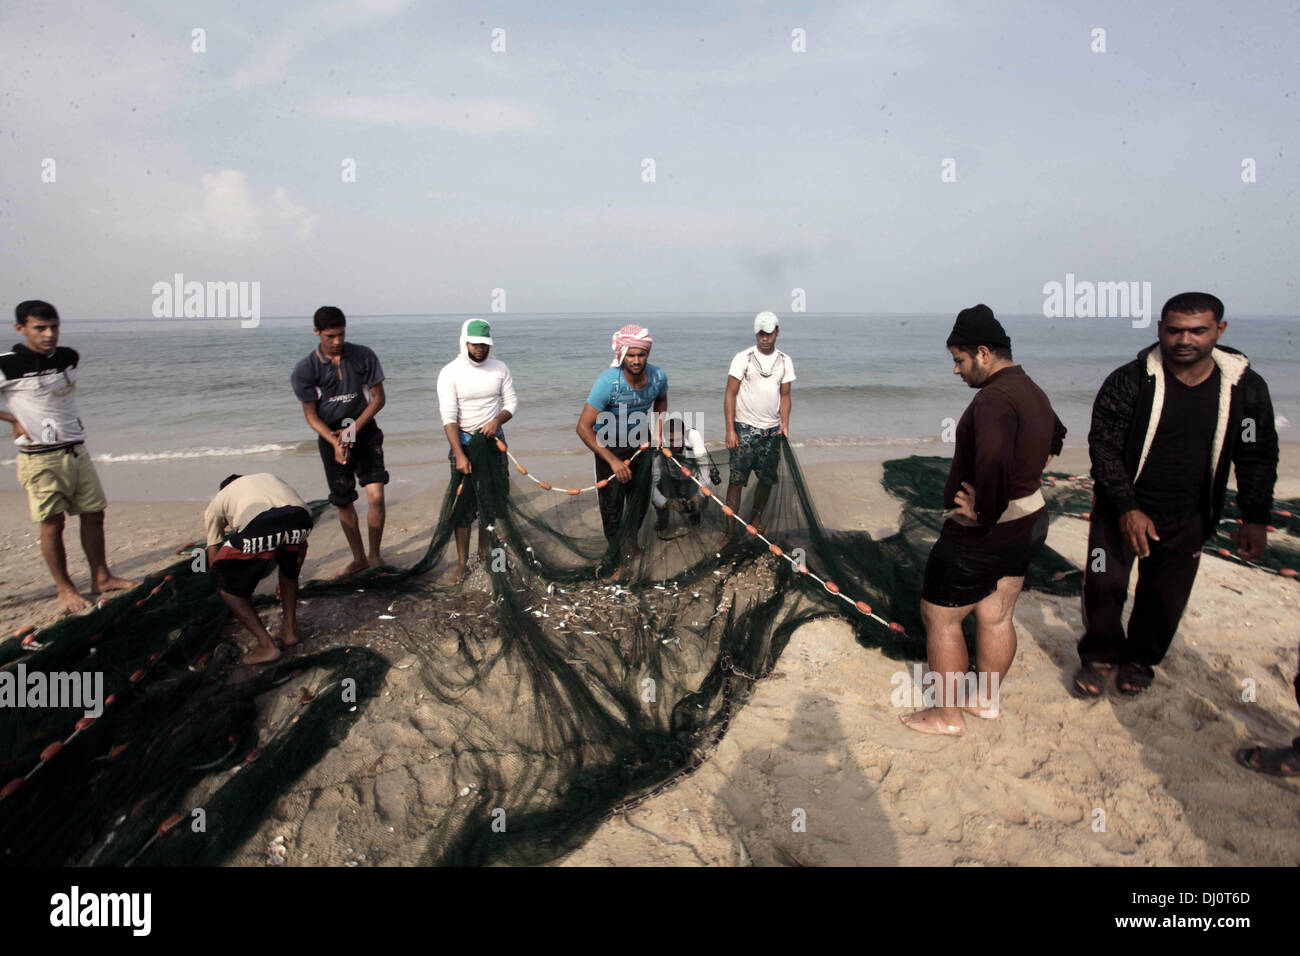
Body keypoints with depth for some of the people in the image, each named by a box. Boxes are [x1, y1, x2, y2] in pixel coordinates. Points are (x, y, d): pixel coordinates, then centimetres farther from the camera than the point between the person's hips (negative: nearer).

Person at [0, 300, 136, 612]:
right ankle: (64, 589, 12)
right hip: (40, 458, -6)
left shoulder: (69, 357, 6)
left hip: (76, 451, 6)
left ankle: (101, 578, 20)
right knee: (52, 524, 0)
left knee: (94, 514, 8)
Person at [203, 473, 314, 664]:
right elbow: (302, 544, 47)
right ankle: (290, 630, 37)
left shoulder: (218, 500, 35)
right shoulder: (270, 478, 45)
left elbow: (214, 558, 35)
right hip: (299, 516, 4)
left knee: (226, 585, 20)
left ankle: (266, 645, 15)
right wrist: (290, 577, 61)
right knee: (288, 568, 37)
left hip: (258, 526, -4)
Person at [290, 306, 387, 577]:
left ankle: (375, 554, 7)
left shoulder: (363, 356, -7)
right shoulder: (306, 369, -8)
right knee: (343, 502, 7)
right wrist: (335, 442, -20)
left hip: (365, 432, -1)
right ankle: (359, 558, 24)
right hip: (331, 436, 1)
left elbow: (378, 398, -1)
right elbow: (311, 415, -4)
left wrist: (354, 428, -13)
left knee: (375, 496, -13)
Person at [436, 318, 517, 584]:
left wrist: (497, 420, -19)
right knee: (463, 504, -3)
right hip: (464, 442, -3)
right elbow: (449, 417, -16)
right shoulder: (450, 372, -11)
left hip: (494, 440, 4)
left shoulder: (499, 368, -1)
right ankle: (462, 562, 6)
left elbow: (512, 403, 3)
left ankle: (484, 552, 27)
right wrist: (459, 455, -24)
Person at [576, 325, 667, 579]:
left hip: (641, 439, 4)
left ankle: (632, 541, 42)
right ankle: (620, 560, 12)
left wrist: (658, 432, -2)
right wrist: (613, 461, -32)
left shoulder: (658, 376, -18)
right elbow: (583, 427, -30)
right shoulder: (608, 381, -32)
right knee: (611, 503, -4)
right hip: (610, 443, -4)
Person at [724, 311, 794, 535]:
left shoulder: (785, 362, 7)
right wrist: (730, 430, -13)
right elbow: (730, 394, -6)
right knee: (736, 480, -6)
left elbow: (785, 395, 11)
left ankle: (755, 520, 28)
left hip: (772, 431, 4)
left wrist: (785, 423, -4)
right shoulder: (743, 358, -4)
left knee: (767, 480, 9)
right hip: (745, 429, -4)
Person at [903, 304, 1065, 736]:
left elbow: (994, 460, -43)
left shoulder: (994, 399, -25)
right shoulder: (1032, 391, 9)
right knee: (996, 617, 21)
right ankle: (986, 699, 37)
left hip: (983, 534, -10)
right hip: (1030, 519, 10)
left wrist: (985, 513, -29)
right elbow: (1054, 436, 31)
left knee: (939, 617, 6)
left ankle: (949, 715, 18)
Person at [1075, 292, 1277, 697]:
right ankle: (1099, 656, 22)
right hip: (1122, 509, -2)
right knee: (1104, 584, -3)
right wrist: (1127, 509, -20)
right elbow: (1103, 446, -13)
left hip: (1187, 519, 2)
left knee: (1165, 596, 9)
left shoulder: (1246, 386, -6)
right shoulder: (1129, 381, -14)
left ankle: (1139, 660, 33)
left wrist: (1255, 519, -1)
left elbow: (1258, 456, 3)